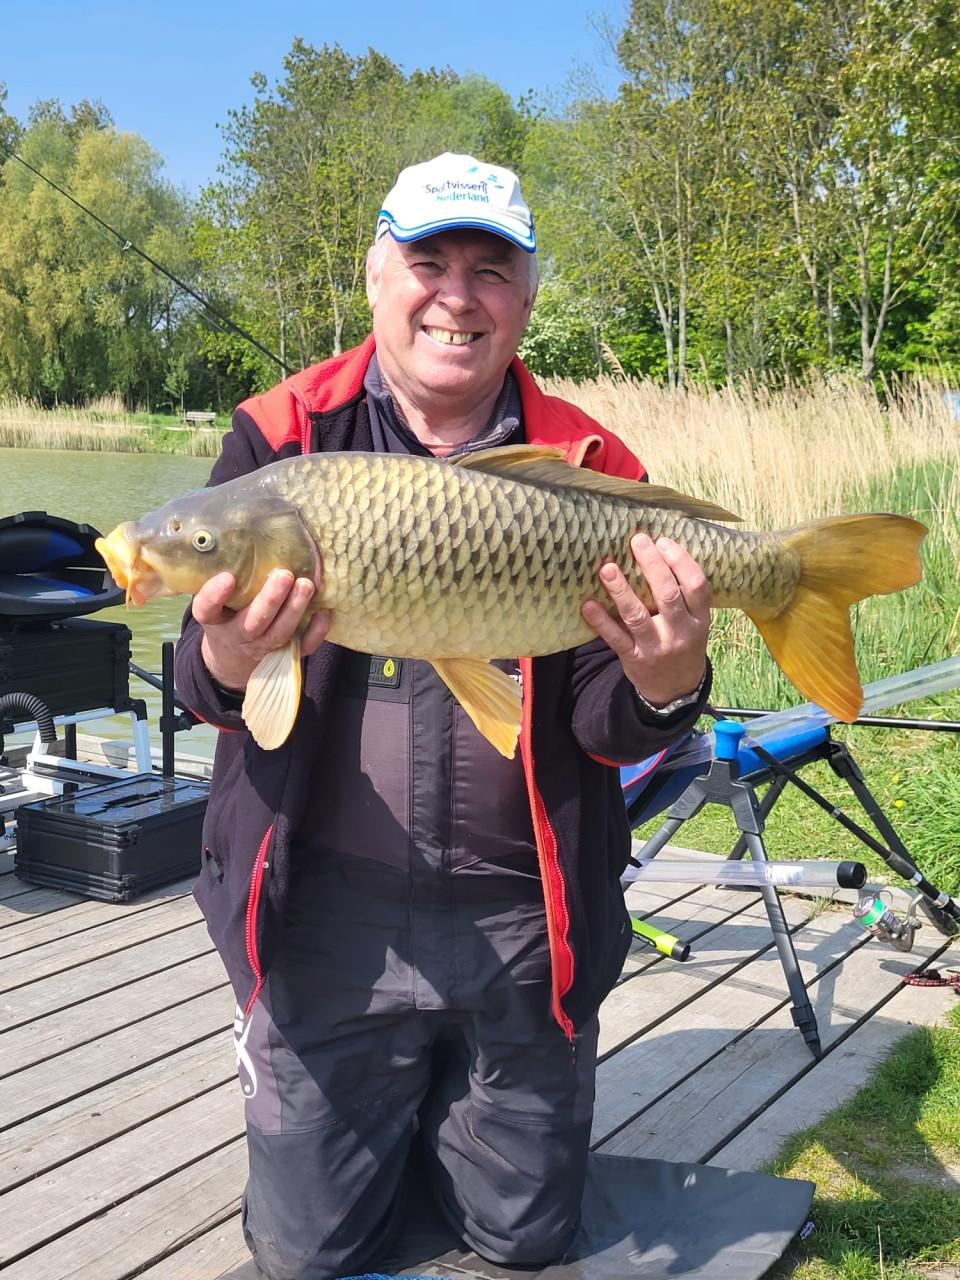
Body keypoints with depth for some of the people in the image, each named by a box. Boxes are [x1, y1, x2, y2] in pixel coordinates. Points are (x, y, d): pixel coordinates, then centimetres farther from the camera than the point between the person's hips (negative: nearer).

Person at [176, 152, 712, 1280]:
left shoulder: (586, 466, -3)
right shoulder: (280, 436, -3)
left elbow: (606, 728, -5)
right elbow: (200, 681, -8)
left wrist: (666, 688, -29)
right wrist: (231, 658, -33)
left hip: (523, 922, 1)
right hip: (330, 913, 0)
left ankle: (445, 1103, 46)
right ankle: (391, 1112, 42)